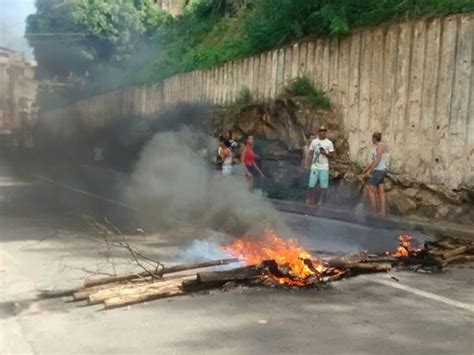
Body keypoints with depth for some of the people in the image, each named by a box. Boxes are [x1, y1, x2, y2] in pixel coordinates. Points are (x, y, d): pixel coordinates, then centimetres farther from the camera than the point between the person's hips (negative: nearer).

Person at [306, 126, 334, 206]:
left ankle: (321, 201, 11)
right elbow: (310, 153, 7)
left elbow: (332, 155, 1)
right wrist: (308, 162, -7)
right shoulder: (314, 141, 6)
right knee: (311, 184, 1)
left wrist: (325, 153, -17)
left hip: (324, 167, -1)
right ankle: (310, 200, 12)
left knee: (323, 185, 1)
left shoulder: (329, 143, 0)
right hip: (314, 167, 1)